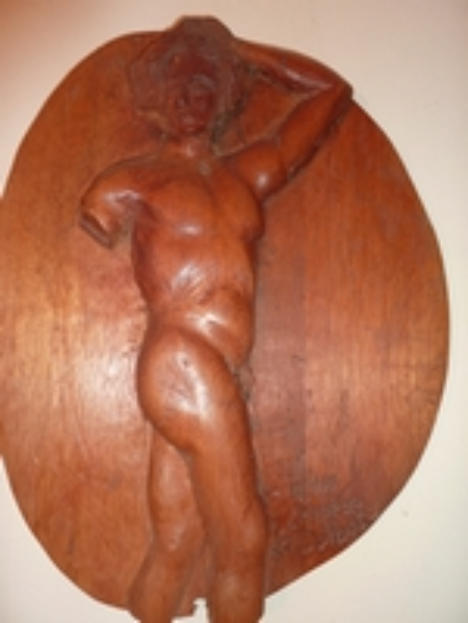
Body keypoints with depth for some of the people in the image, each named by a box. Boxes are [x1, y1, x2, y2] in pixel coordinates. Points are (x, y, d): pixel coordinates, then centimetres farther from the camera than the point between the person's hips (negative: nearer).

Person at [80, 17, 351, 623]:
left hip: (210, 375, 6)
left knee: (176, 546, 9)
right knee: (244, 541, -2)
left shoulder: (250, 171, 17)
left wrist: (238, 50, 24)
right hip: (185, 366, -6)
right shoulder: (131, 180, 4)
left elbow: (332, 91, 23)